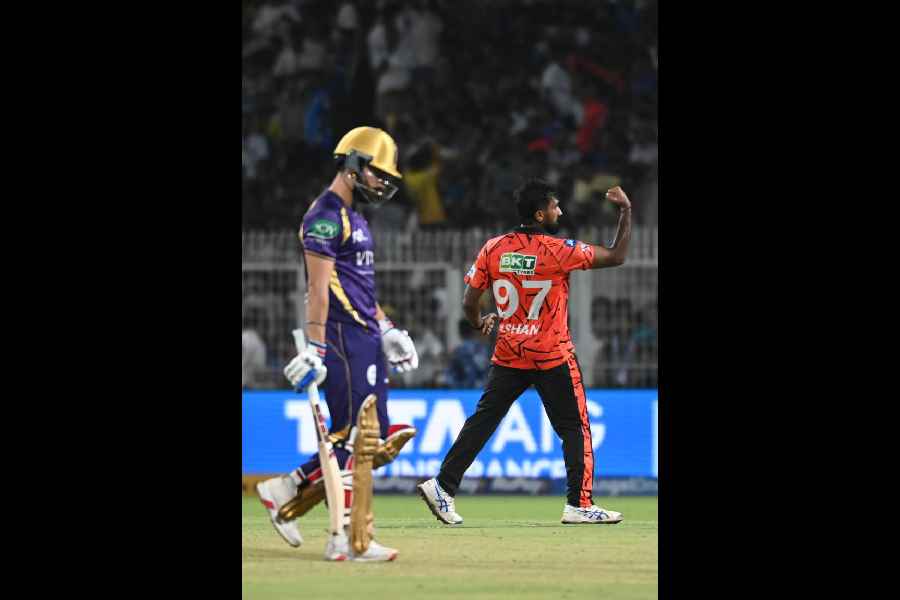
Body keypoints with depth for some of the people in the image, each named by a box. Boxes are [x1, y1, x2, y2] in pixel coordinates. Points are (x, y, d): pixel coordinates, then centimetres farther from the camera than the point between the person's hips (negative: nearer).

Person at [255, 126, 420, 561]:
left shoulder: (352, 218, 20)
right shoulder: (326, 216, -12)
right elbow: (319, 289, -18)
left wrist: (385, 328, 20)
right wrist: (315, 350, -23)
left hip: (365, 338, 10)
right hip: (341, 336, -10)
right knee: (354, 436, -10)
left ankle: (286, 492, 14)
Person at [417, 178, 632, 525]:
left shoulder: (493, 249, -2)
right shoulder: (559, 251, -14)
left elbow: (469, 302, 1)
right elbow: (616, 257, -9)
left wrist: (479, 323, 24)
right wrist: (626, 211, 2)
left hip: (507, 357, 4)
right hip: (553, 357, -4)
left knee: (482, 421, 9)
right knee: (575, 428, 5)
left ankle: (442, 485, 3)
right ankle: (579, 505, 1)